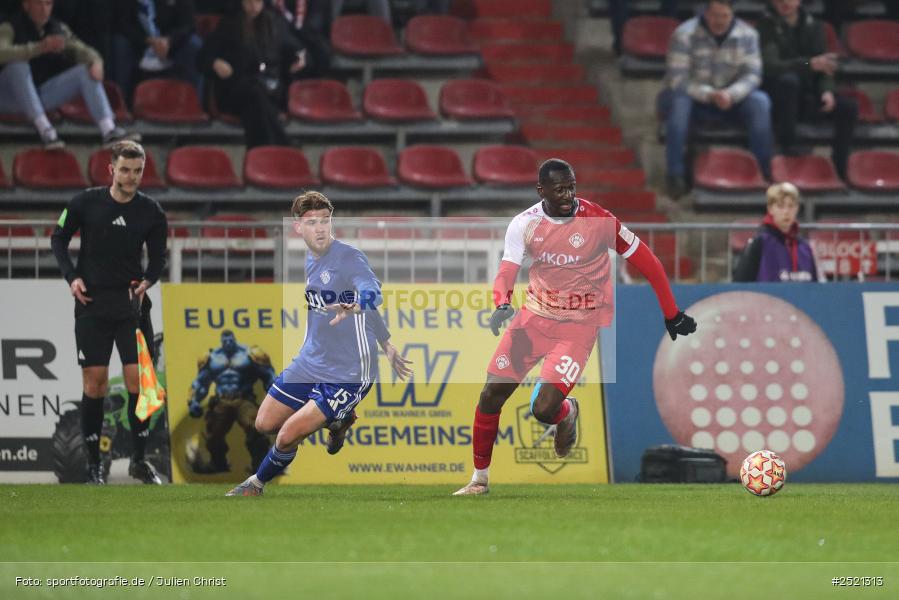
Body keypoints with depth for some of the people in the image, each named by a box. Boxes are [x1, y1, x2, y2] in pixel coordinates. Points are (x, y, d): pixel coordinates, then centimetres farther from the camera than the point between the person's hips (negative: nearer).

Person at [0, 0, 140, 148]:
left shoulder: (58, 29, 8)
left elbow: (82, 51, 5)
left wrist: (96, 63, -20)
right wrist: (40, 47, -43)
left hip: (42, 95, 5)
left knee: (85, 72, -13)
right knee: (18, 65, -35)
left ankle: (109, 131, -28)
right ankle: (45, 130, -43)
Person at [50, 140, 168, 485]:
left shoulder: (152, 212, 1)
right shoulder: (86, 203, -3)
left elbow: (158, 258, 10)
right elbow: (59, 238, 8)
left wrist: (147, 281, -10)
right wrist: (71, 276, -6)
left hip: (131, 302, 1)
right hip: (92, 301, -1)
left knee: (138, 377, -6)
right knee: (94, 381, -3)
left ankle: (138, 459, 6)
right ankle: (93, 463, 5)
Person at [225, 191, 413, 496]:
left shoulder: (349, 258, -18)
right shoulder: (308, 261, 5)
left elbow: (372, 292, -38)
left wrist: (355, 307, -60)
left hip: (348, 373, -8)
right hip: (310, 364, 8)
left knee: (287, 436, -11)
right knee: (265, 424, 12)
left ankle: (258, 483, 19)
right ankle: (337, 421, 31)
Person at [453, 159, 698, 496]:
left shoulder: (598, 220, -16)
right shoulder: (524, 224, -7)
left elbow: (646, 262, -7)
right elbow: (507, 270, -15)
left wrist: (672, 315, 0)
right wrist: (502, 304, -38)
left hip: (578, 325, -3)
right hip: (535, 316, 3)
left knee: (544, 410, -16)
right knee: (491, 396, 0)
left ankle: (567, 412, 23)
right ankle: (480, 478, 20)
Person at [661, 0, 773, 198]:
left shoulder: (747, 35, -4)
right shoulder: (684, 35, -14)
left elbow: (752, 75, -10)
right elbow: (677, 80, -20)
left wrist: (731, 94, -31)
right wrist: (709, 95, -35)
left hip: (731, 100, 2)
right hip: (694, 100, -2)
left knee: (760, 101, -26)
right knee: (678, 100, -37)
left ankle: (764, 171, -20)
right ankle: (675, 174, -35)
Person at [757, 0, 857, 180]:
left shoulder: (813, 26, 8)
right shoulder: (768, 26, -8)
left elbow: (825, 65, 6)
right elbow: (770, 66, -22)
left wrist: (827, 91, -16)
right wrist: (810, 64, -35)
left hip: (806, 98, 5)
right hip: (778, 101, -5)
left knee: (849, 107, -15)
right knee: (788, 80, -37)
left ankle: (839, 169, -11)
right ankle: (788, 147, -29)